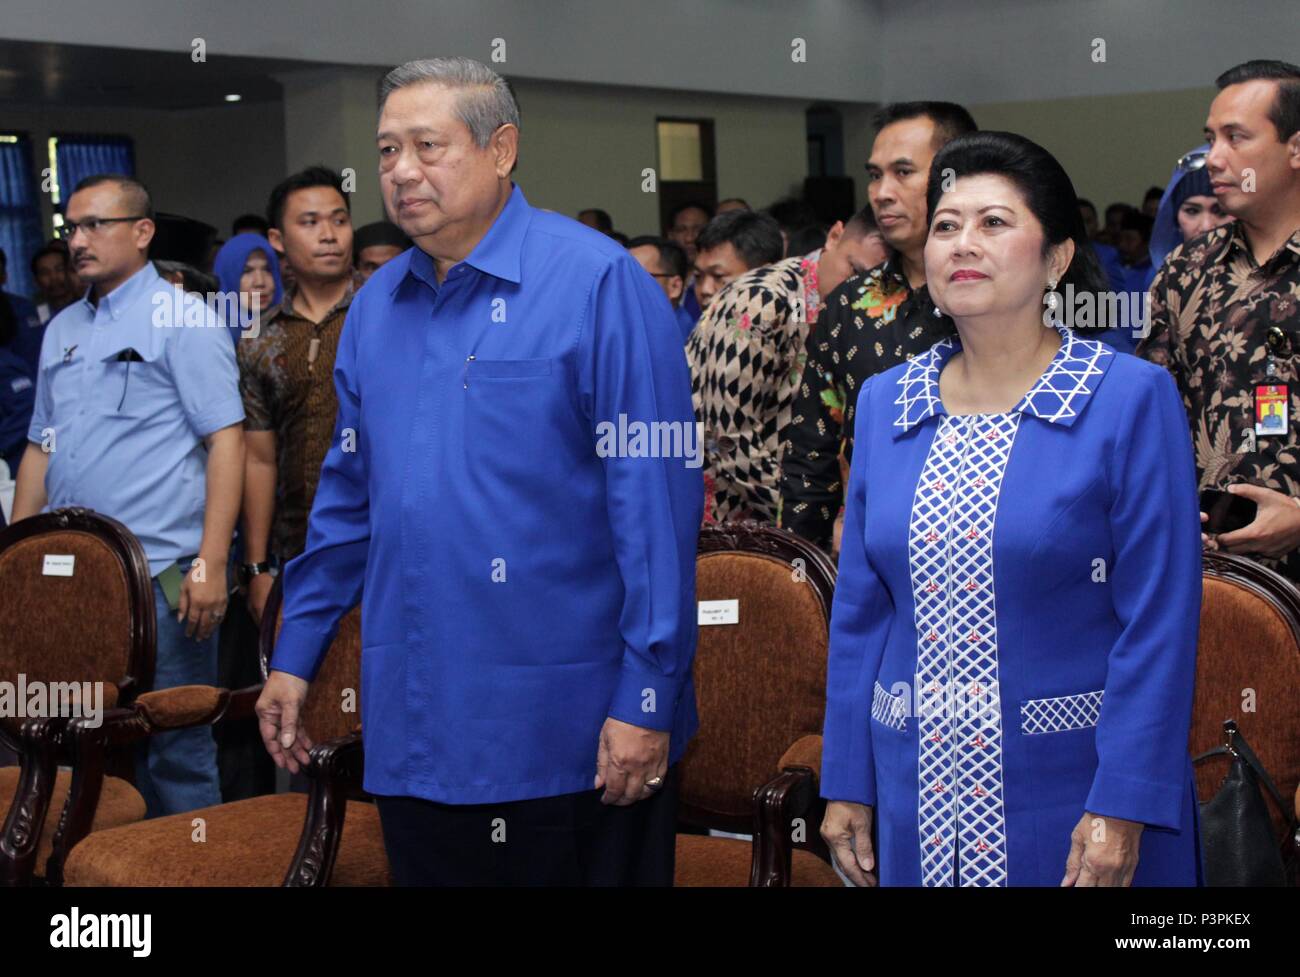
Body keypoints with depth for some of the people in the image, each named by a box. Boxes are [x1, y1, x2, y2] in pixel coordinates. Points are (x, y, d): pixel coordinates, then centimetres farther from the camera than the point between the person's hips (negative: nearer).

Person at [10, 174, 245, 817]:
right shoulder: (63, 330, 18)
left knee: (175, 749, -1)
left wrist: (211, 563, -18)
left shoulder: (183, 320, -4)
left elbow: (225, 440, -10)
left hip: (159, 578, -7)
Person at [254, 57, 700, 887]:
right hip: (416, 735, 6)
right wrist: (295, 657, 14)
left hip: (576, 734, -5)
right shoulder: (377, 307, 9)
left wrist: (647, 698, -16)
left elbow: (656, 499, -14)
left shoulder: (597, 282, -10)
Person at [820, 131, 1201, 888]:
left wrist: (1123, 805, -16)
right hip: (922, 791, 4)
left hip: (1072, 789, -4)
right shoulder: (886, 403, 6)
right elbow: (860, 611, 8)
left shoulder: (1132, 398, -8)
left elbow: (1159, 620, -11)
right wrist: (846, 782, 6)